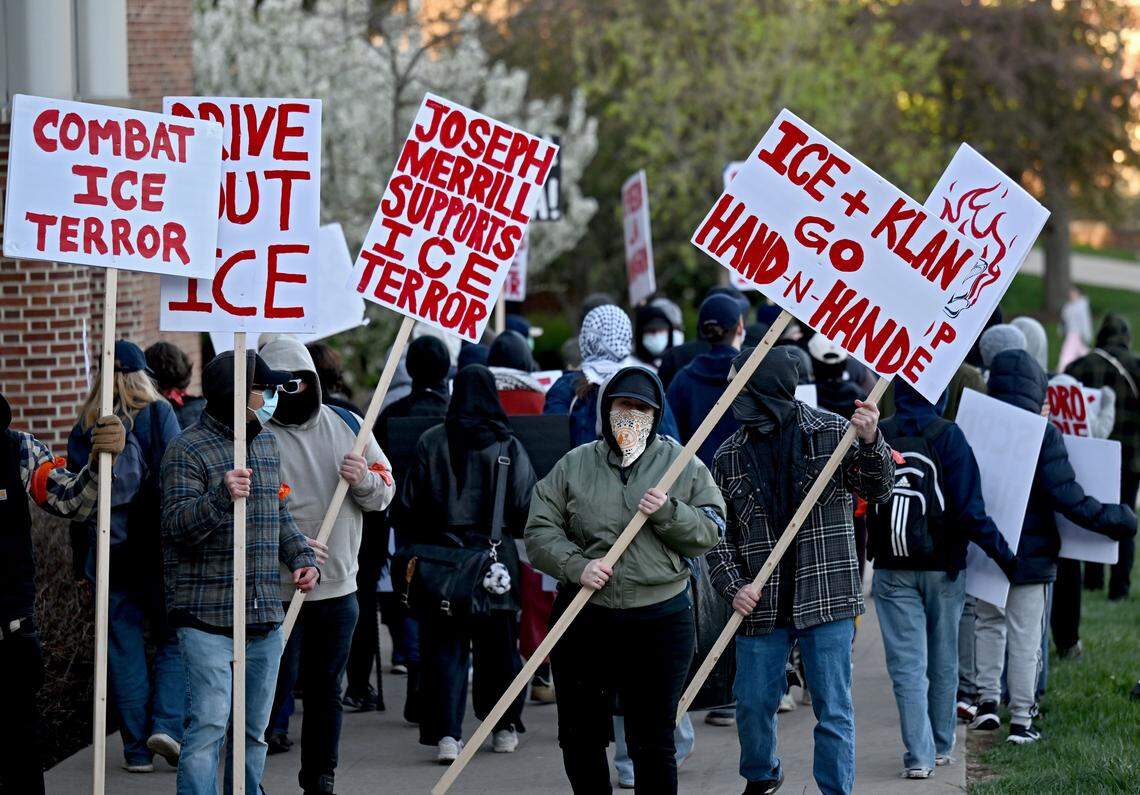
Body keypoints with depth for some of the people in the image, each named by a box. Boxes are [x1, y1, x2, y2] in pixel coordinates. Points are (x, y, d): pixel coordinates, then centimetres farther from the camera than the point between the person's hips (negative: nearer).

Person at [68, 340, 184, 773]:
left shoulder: (84, 427, 6)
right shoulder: (158, 414, -4)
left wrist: (81, 558, 14)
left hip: (108, 553, 3)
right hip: (155, 547, -3)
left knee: (123, 646, 7)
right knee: (174, 639, 7)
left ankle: (137, 749, 7)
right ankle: (166, 724, -12)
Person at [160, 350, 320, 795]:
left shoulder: (267, 443, 16)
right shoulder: (188, 450, -9)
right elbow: (177, 525, -18)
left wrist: (302, 557, 11)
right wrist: (221, 496, -33)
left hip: (266, 616, 7)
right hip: (208, 618, -7)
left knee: (255, 728, 12)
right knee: (209, 722, -12)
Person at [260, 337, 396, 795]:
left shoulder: (348, 425, 9)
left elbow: (386, 493, 13)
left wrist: (364, 481, -10)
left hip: (340, 589, 5)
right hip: (278, 589, -5)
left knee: (326, 692, 14)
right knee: (274, 688, -6)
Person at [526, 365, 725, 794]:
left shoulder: (684, 466, 4)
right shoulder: (573, 466, 5)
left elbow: (710, 533, 2)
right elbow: (540, 532, 2)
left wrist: (668, 513, -15)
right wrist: (576, 565, -15)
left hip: (660, 621, -1)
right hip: (583, 620, 2)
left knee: (653, 742, 2)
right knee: (580, 736, 10)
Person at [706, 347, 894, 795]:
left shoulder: (831, 433, -4)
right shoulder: (730, 456, 3)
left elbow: (876, 490, -8)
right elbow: (718, 532, 7)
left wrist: (870, 443, -27)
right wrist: (733, 587, -8)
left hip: (826, 598, -3)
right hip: (759, 604, 3)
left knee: (833, 708, 0)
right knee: (752, 703, 12)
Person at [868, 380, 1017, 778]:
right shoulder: (948, 436, -11)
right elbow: (970, 510, -14)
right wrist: (1003, 554, -6)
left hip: (891, 570, 1)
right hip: (943, 566, -1)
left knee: (907, 664, 1)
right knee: (943, 660, 16)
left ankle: (919, 755, -8)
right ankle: (941, 746, 26)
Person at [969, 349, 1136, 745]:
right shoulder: (1043, 434, -13)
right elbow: (1066, 497, -17)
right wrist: (1115, 520, -7)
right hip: (1030, 552, -3)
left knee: (988, 622, 22)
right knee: (1025, 635, 4)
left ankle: (988, 700, 14)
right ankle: (1021, 720, 7)